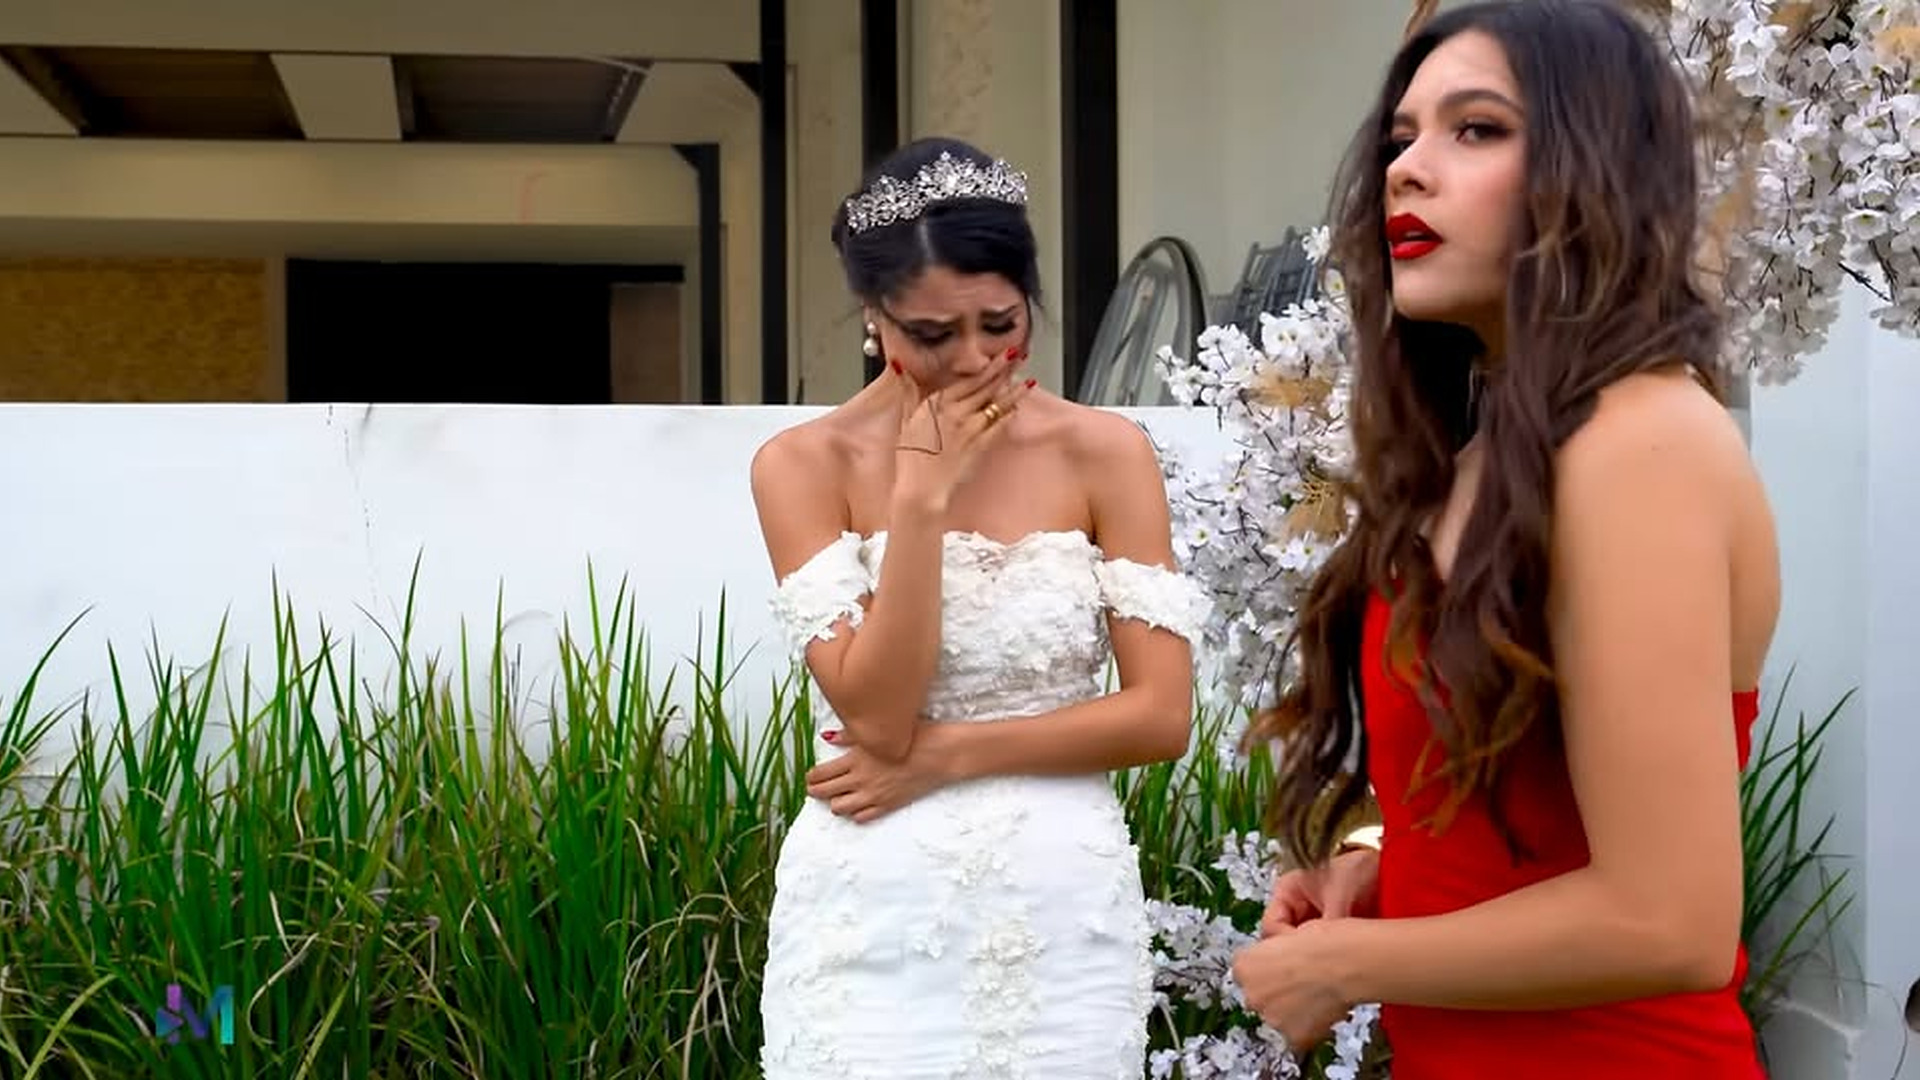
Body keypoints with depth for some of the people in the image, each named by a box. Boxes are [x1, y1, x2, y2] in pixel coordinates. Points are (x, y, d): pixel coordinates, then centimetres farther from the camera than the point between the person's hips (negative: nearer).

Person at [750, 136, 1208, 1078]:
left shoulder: (1105, 452, -3)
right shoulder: (804, 465, -5)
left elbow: (1161, 714, -7)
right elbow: (875, 715, -14)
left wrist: (939, 755, -12)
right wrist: (923, 493, -17)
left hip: (1064, 911, 1)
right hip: (876, 917, -1)